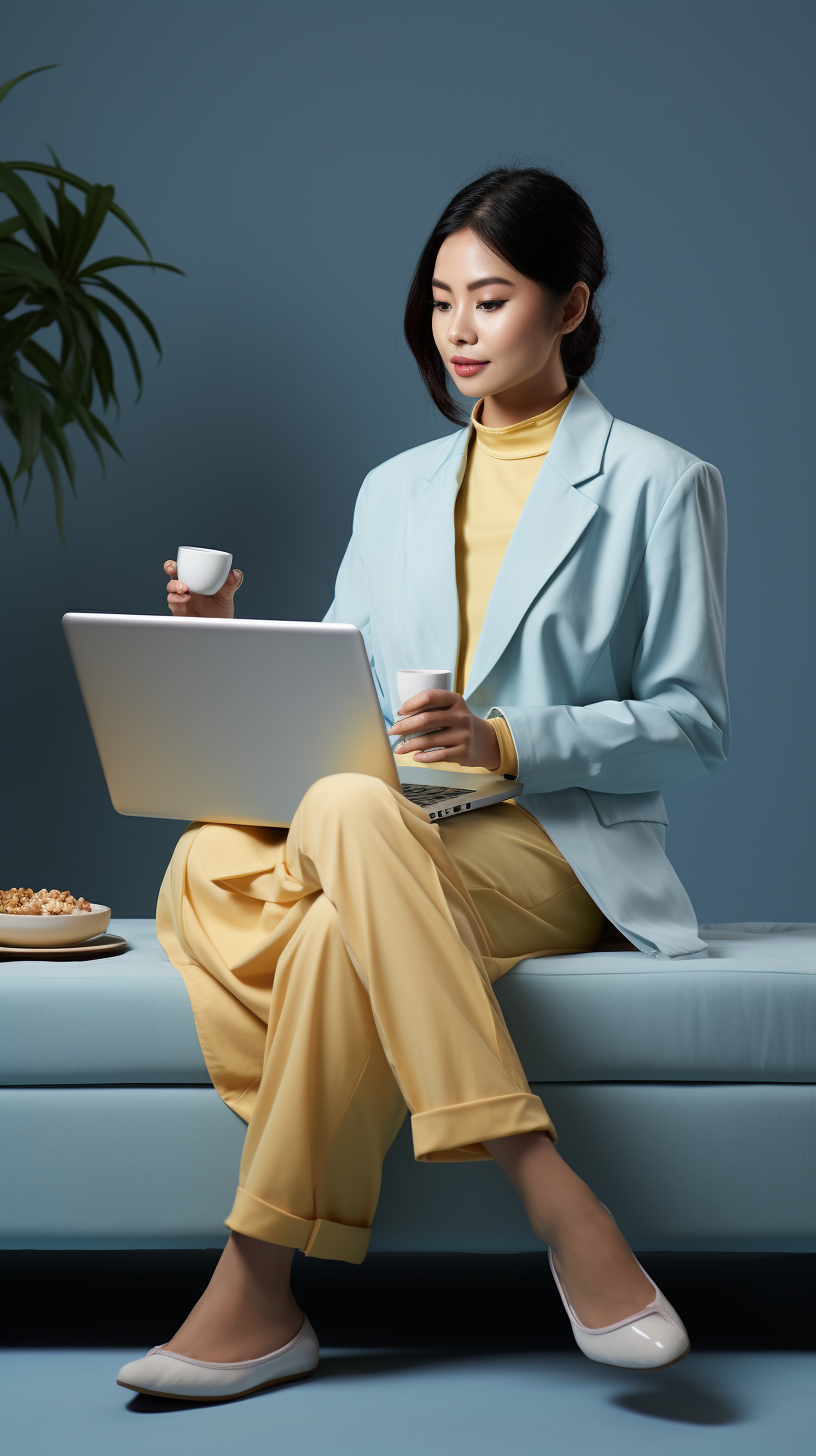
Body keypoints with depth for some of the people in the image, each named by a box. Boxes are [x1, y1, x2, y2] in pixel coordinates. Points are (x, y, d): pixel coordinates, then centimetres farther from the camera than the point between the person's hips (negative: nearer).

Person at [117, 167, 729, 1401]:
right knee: (212, 863, -31)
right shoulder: (395, 490, 21)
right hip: (393, 847, 5)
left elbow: (693, 724, -1)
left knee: (349, 813, -38)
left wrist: (505, 740, -16)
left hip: (563, 850, -5)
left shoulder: (658, 485, 5)